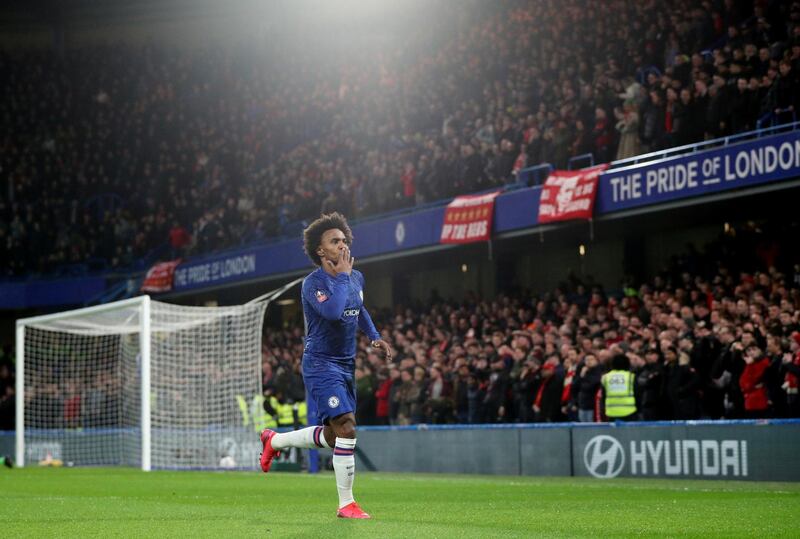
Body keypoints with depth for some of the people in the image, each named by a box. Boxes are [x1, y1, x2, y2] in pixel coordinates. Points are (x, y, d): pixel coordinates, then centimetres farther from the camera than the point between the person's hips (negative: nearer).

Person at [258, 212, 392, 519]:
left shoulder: (356, 278, 8)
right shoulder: (313, 283, -16)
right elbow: (333, 312, -35)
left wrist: (374, 336, 13)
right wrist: (342, 275, -23)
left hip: (346, 365, 8)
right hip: (321, 364, -8)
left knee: (331, 437, 15)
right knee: (347, 428, -19)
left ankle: (274, 441, 39)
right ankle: (346, 504, -10)